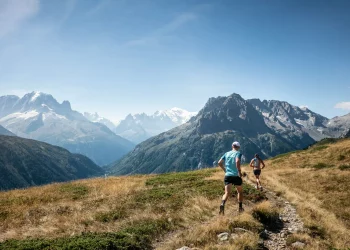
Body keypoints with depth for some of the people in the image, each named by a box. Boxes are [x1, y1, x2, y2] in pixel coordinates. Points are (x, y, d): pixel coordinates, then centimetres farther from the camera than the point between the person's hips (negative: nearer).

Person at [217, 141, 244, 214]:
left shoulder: (227, 153, 12)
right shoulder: (238, 153, -2)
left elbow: (219, 163, 7)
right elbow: (237, 162, -23)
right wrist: (239, 171, -14)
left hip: (227, 175, 3)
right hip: (236, 176, -3)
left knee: (227, 193, -7)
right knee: (240, 192, 20)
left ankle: (222, 204, -33)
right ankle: (240, 208, 23)